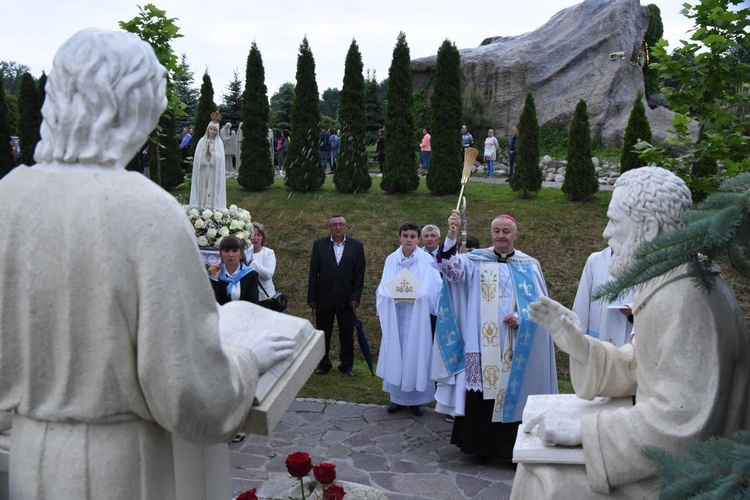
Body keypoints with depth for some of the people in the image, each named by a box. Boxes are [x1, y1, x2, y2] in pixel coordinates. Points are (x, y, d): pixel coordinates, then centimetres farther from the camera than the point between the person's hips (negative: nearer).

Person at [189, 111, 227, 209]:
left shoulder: (219, 142, 4)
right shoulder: (202, 141, 6)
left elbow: (220, 158, -4)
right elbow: (198, 156, 1)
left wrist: (211, 152, -11)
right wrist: (205, 152, -10)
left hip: (214, 173, -1)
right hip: (203, 172, 1)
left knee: (212, 191, -1)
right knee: (202, 191, 1)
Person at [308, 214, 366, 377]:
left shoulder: (356, 246, 1)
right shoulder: (319, 245, 2)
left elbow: (359, 274, 0)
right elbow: (313, 273, 1)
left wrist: (355, 297, -6)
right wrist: (311, 297, -2)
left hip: (347, 298, 0)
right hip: (324, 297, 0)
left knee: (347, 334, 8)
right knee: (323, 333, 9)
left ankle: (346, 365, 20)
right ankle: (323, 364, 23)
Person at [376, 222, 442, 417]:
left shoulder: (427, 260, -4)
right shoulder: (391, 260, 4)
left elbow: (434, 289, -4)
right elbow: (384, 289, 5)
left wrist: (417, 296, -18)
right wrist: (394, 295, -14)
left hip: (417, 316, -2)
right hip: (395, 316, 2)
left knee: (416, 354, 0)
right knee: (395, 353, 5)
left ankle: (415, 399, 11)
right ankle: (397, 397, 15)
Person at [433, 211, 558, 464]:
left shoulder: (529, 266, 6)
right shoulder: (476, 260, 5)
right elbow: (452, 269, -15)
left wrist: (521, 319, -11)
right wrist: (451, 237, -29)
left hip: (514, 347, 0)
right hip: (480, 344, 0)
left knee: (511, 393, 3)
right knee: (480, 392, 2)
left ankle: (510, 447, 15)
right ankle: (480, 445, 16)